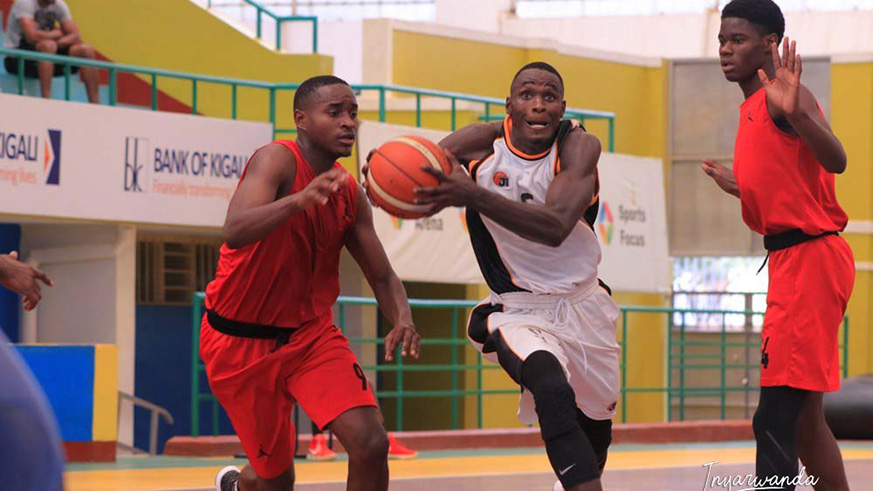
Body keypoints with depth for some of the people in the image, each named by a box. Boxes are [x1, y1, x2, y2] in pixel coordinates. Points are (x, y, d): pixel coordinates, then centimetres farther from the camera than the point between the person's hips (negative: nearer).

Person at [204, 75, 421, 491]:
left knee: (370, 444, -17)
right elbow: (235, 233, -37)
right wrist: (299, 200, -55)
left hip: (310, 332, 5)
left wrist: (402, 319, -16)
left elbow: (382, 276, 7)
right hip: (241, 342, -5)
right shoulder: (277, 161, -19)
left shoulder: (349, 194, 0)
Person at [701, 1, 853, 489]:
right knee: (805, 419, 15)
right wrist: (740, 187, 35)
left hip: (811, 259, -10)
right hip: (791, 260, 10)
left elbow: (836, 162, -27)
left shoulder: (782, 96, -10)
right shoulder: (752, 110, 18)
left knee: (776, 420, -15)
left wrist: (795, 113, -41)